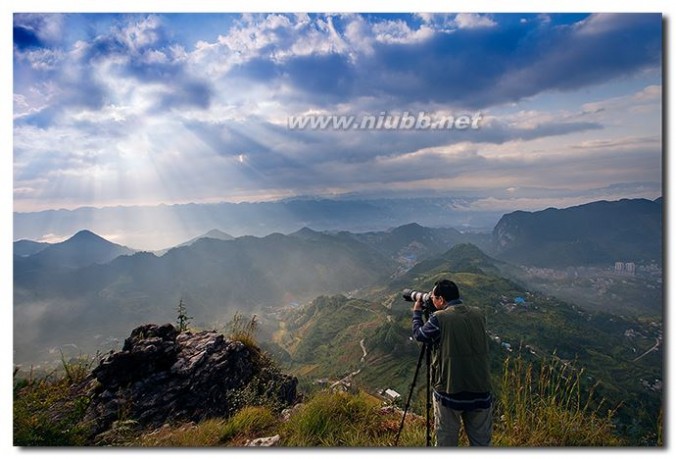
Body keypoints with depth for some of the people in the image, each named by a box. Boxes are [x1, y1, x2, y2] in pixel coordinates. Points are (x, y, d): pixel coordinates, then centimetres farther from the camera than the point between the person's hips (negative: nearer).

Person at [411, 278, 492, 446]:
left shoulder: (439, 319, -15)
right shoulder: (479, 315, 0)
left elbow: (419, 334, 3)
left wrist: (417, 312, 19)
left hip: (449, 392, -4)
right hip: (480, 392, 4)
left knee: (446, 441, 14)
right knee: (481, 442, 17)